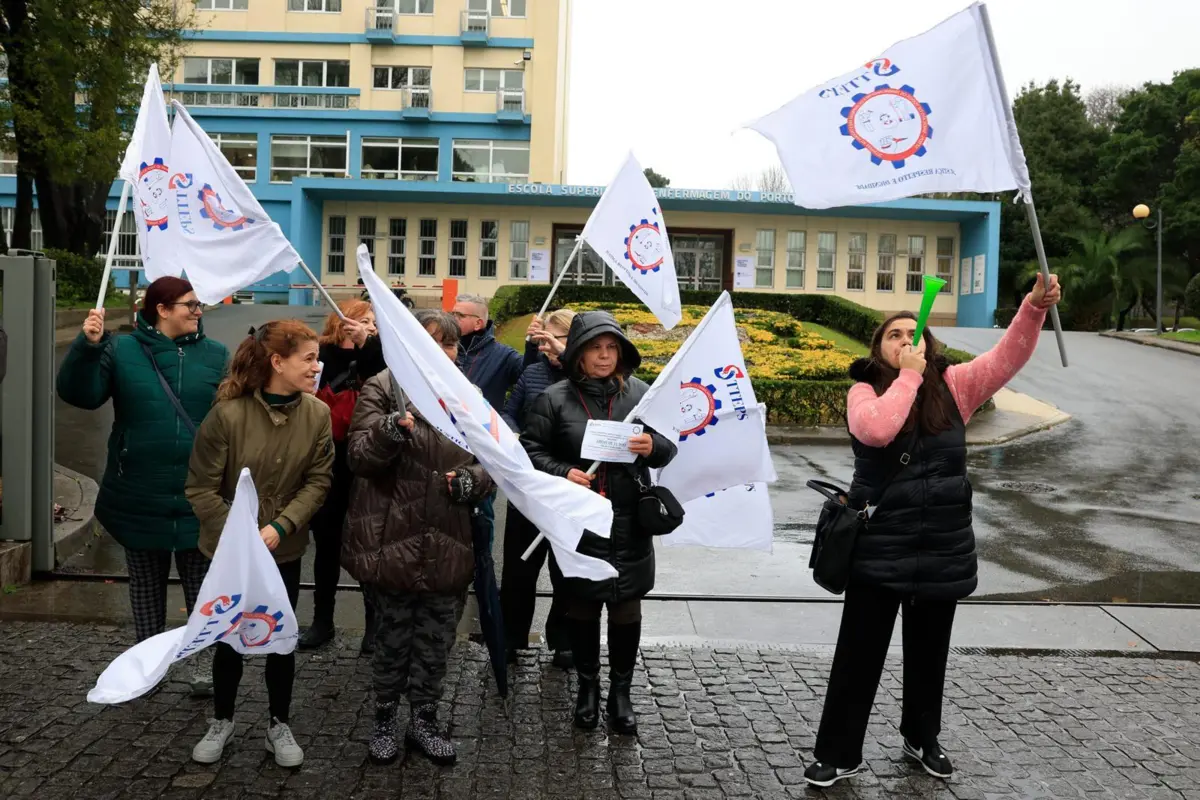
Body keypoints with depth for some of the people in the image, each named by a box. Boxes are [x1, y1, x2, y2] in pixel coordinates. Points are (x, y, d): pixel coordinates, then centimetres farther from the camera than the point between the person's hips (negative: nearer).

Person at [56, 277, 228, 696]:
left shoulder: (216, 355, 0)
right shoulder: (122, 351, -1)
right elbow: (80, 394, -9)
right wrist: (88, 346, -24)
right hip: (141, 495, 0)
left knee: (201, 581, 9)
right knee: (146, 582, 15)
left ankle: (204, 657, 25)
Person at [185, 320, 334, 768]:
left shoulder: (317, 414, -11)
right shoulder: (228, 413, -20)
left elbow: (318, 481, -7)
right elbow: (201, 488, -13)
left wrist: (280, 527, -19)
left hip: (285, 550, 2)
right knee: (229, 638, 12)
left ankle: (279, 725, 30)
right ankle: (222, 720, 35)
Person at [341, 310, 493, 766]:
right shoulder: (382, 388, -4)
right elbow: (358, 456, -12)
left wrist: (471, 479, -11)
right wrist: (391, 429, -32)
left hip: (447, 546, 4)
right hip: (393, 540, -3)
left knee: (436, 641, 14)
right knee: (394, 638, 10)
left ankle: (424, 722, 32)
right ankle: (384, 723, 30)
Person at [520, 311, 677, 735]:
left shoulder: (640, 393, 2)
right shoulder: (555, 399, -3)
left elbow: (671, 446, 7)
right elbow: (531, 450, -2)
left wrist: (653, 447, -16)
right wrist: (562, 473, -19)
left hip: (629, 527, 1)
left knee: (627, 609, 9)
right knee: (582, 609, 13)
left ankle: (621, 692, 26)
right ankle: (587, 686, 32)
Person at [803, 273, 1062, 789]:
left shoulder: (953, 385, 1)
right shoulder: (865, 391, -6)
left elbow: (1008, 357, -10)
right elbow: (877, 430, -27)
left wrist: (1035, 306, -25)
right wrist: (908, 375, -18)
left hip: (944, 548, 3)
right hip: (880, 547, -3)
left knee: (929, 653, 19)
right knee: (859, 654, 6)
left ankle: (922, 739, 40)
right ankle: (838, 753, 20)